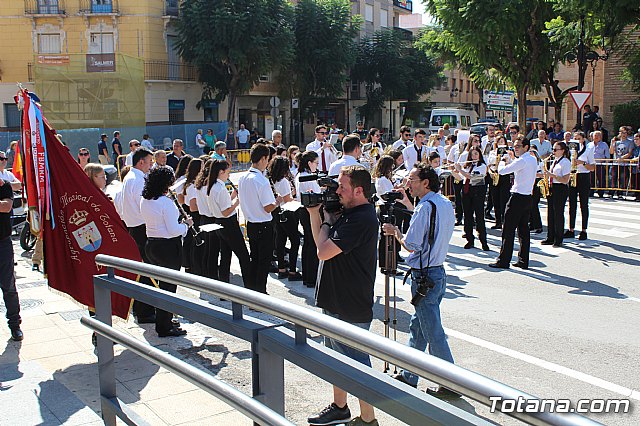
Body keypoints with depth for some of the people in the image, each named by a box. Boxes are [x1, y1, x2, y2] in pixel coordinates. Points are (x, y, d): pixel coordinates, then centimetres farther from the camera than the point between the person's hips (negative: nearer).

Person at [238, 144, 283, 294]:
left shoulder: (243, 178, 2)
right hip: (264, 226, -8)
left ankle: (250, 289, 27)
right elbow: (268, 208, -21)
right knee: (264, 261, 5)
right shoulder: (262, 181, -22)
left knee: (254, 258, 19)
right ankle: (260, 292, 12)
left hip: (250, 224, 8)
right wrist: (278, 201, -2)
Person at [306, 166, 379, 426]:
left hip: (351, 308, -10)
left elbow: (324, 251, -26)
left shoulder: (361, 219, -23)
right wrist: (315, 213, 1)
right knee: (336, 356, 23)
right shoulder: (348, 213, 8)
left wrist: (327, 219, -11)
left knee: (357, 364, 3)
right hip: (335, 302, 10)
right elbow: (321, 242, 13)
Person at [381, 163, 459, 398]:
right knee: (417, 326, 19)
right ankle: (408, 375, 30)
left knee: (434, 333, 0)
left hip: (425, 277, -10)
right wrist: (408, 205, 19)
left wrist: (395, 231, -2)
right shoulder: (445, 203, 9)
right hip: (438, 272, 10)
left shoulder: (426, 207, -19)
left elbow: (411, 245, -19)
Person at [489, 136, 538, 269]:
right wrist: (511, 159, 17)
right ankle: (523, 261, 14)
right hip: (528, 197, 9)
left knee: (508, 230, -4)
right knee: (524, 229, 11)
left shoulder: (522, 161, -17)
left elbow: (501, 171, -18)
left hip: (517, 197, -9)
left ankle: (503, 261, -1)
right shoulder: (533, 159, 12)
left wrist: (503, 160, 0)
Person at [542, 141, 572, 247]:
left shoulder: (565, 162, -10)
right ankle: (550, 237, 18)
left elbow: (565, 180, -17)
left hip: (561, 190, -8)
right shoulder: (554, 161, 16)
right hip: (551, 189, 8)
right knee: (550, 213, 10)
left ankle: (558, 240, 4)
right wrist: (547, 175, 8)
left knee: (558, 214, -4)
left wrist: (552, 175, -21)